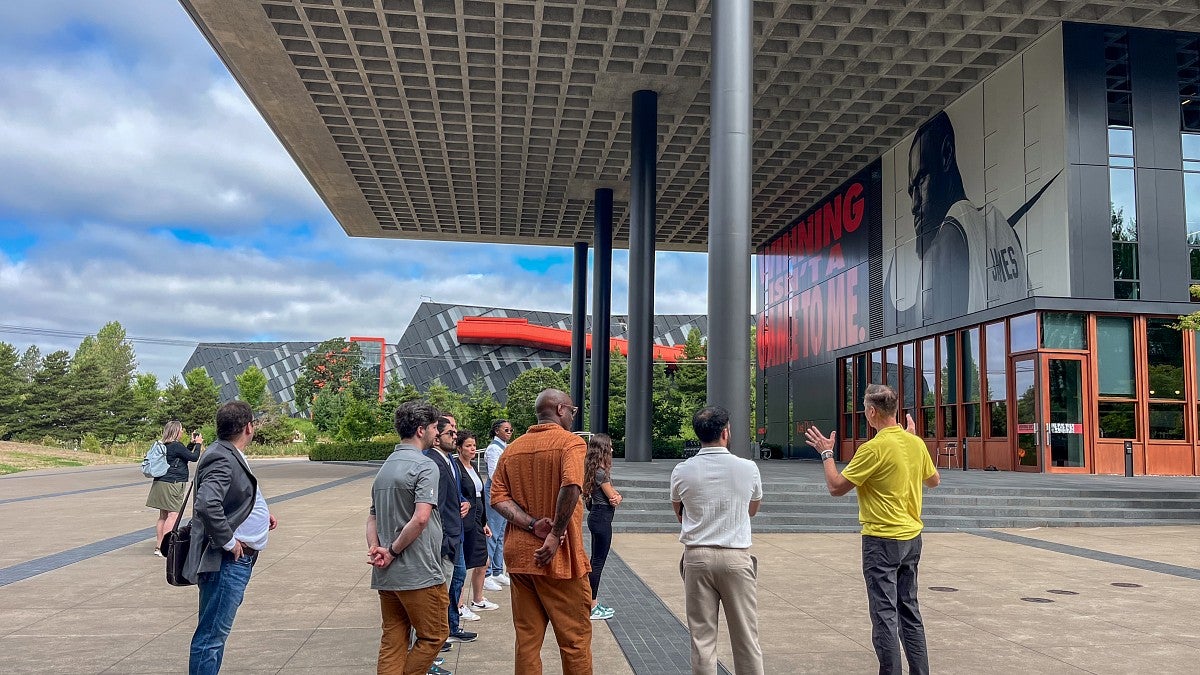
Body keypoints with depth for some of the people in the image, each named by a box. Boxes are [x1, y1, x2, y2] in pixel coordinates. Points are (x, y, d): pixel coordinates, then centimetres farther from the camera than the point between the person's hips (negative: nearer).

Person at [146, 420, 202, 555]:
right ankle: (164, 548, -10)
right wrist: (198, 444, 4)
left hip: (161, 482, 10)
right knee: (173, 515, -7)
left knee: (163, 515, 13)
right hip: (172, 483, -10)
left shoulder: (165, 446, 13)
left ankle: (158, 546, 17)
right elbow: (193, 457, -9)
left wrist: (192, 443, 22)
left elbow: (183, 454, 24)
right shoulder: (176, 446, -14)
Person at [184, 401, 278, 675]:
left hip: (238, 560, 10)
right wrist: (228, 542, -23)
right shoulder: (222, 459, -19)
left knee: (216, 632, 20)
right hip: (226, 561, -10)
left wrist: (259, 513, 11)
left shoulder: (229, 455, 12)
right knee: (211, 635, -2)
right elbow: (207, 505, -33)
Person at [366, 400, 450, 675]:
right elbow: (421, 518, -23)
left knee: (392, 641, 13)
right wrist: (393, 552, -12)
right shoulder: (425, 466, -13)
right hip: (418, 574, -8)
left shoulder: (385, 467, 14)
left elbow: (372, 517, 14)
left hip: (385, 575, 8)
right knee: (434, 635, 8)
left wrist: (374, 548, 0)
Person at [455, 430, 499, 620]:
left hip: (477, 522, 9)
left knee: (482, 563, 17)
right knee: (463, 566, -1)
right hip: (464, 522, -9)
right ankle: (460, 606, 9)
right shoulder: (456, 468, -14)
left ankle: (478, 600, 32)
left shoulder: (473, 467, 14)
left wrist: (484, 522, 20)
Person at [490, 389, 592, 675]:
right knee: (575, 639, 5)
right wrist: (556, 534, -20)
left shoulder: (512, 449, 10)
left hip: (518, 555, 6)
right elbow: (571, 486, -26)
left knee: (527, 639, 12)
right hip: (559, 556, -6)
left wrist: (533, 524, -9)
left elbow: (498, 497, 1)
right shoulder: (571, 442, -9)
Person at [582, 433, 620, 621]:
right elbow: (612, 497, -15)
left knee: (596, 560, 15)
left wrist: (616, 496, -12)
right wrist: (616, 498, 7)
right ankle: (593, 607, 4)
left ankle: (594, 602, 24)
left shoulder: (597, 470, 11)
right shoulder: (601, 473, -19)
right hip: (602, 518, -10)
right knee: (598, 561, -3)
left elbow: (614, 493, 10)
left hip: (596, 516, 10)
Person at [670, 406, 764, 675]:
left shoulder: (681, 471, -3)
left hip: (697, 557, 1)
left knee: (702, 637, 7)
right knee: (746, 638, 8)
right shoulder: (748, 468, -4)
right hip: (736, 557, -1)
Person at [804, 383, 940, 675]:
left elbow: (836, 487, -16)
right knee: (909, 609, 17)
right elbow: (934, 480, 20)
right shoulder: (916, 443, 2)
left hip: (882, 540, -8)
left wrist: (826, 453, -2)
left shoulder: (874, 448, -19)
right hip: (912, 537, 8)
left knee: (885, 614, -1)